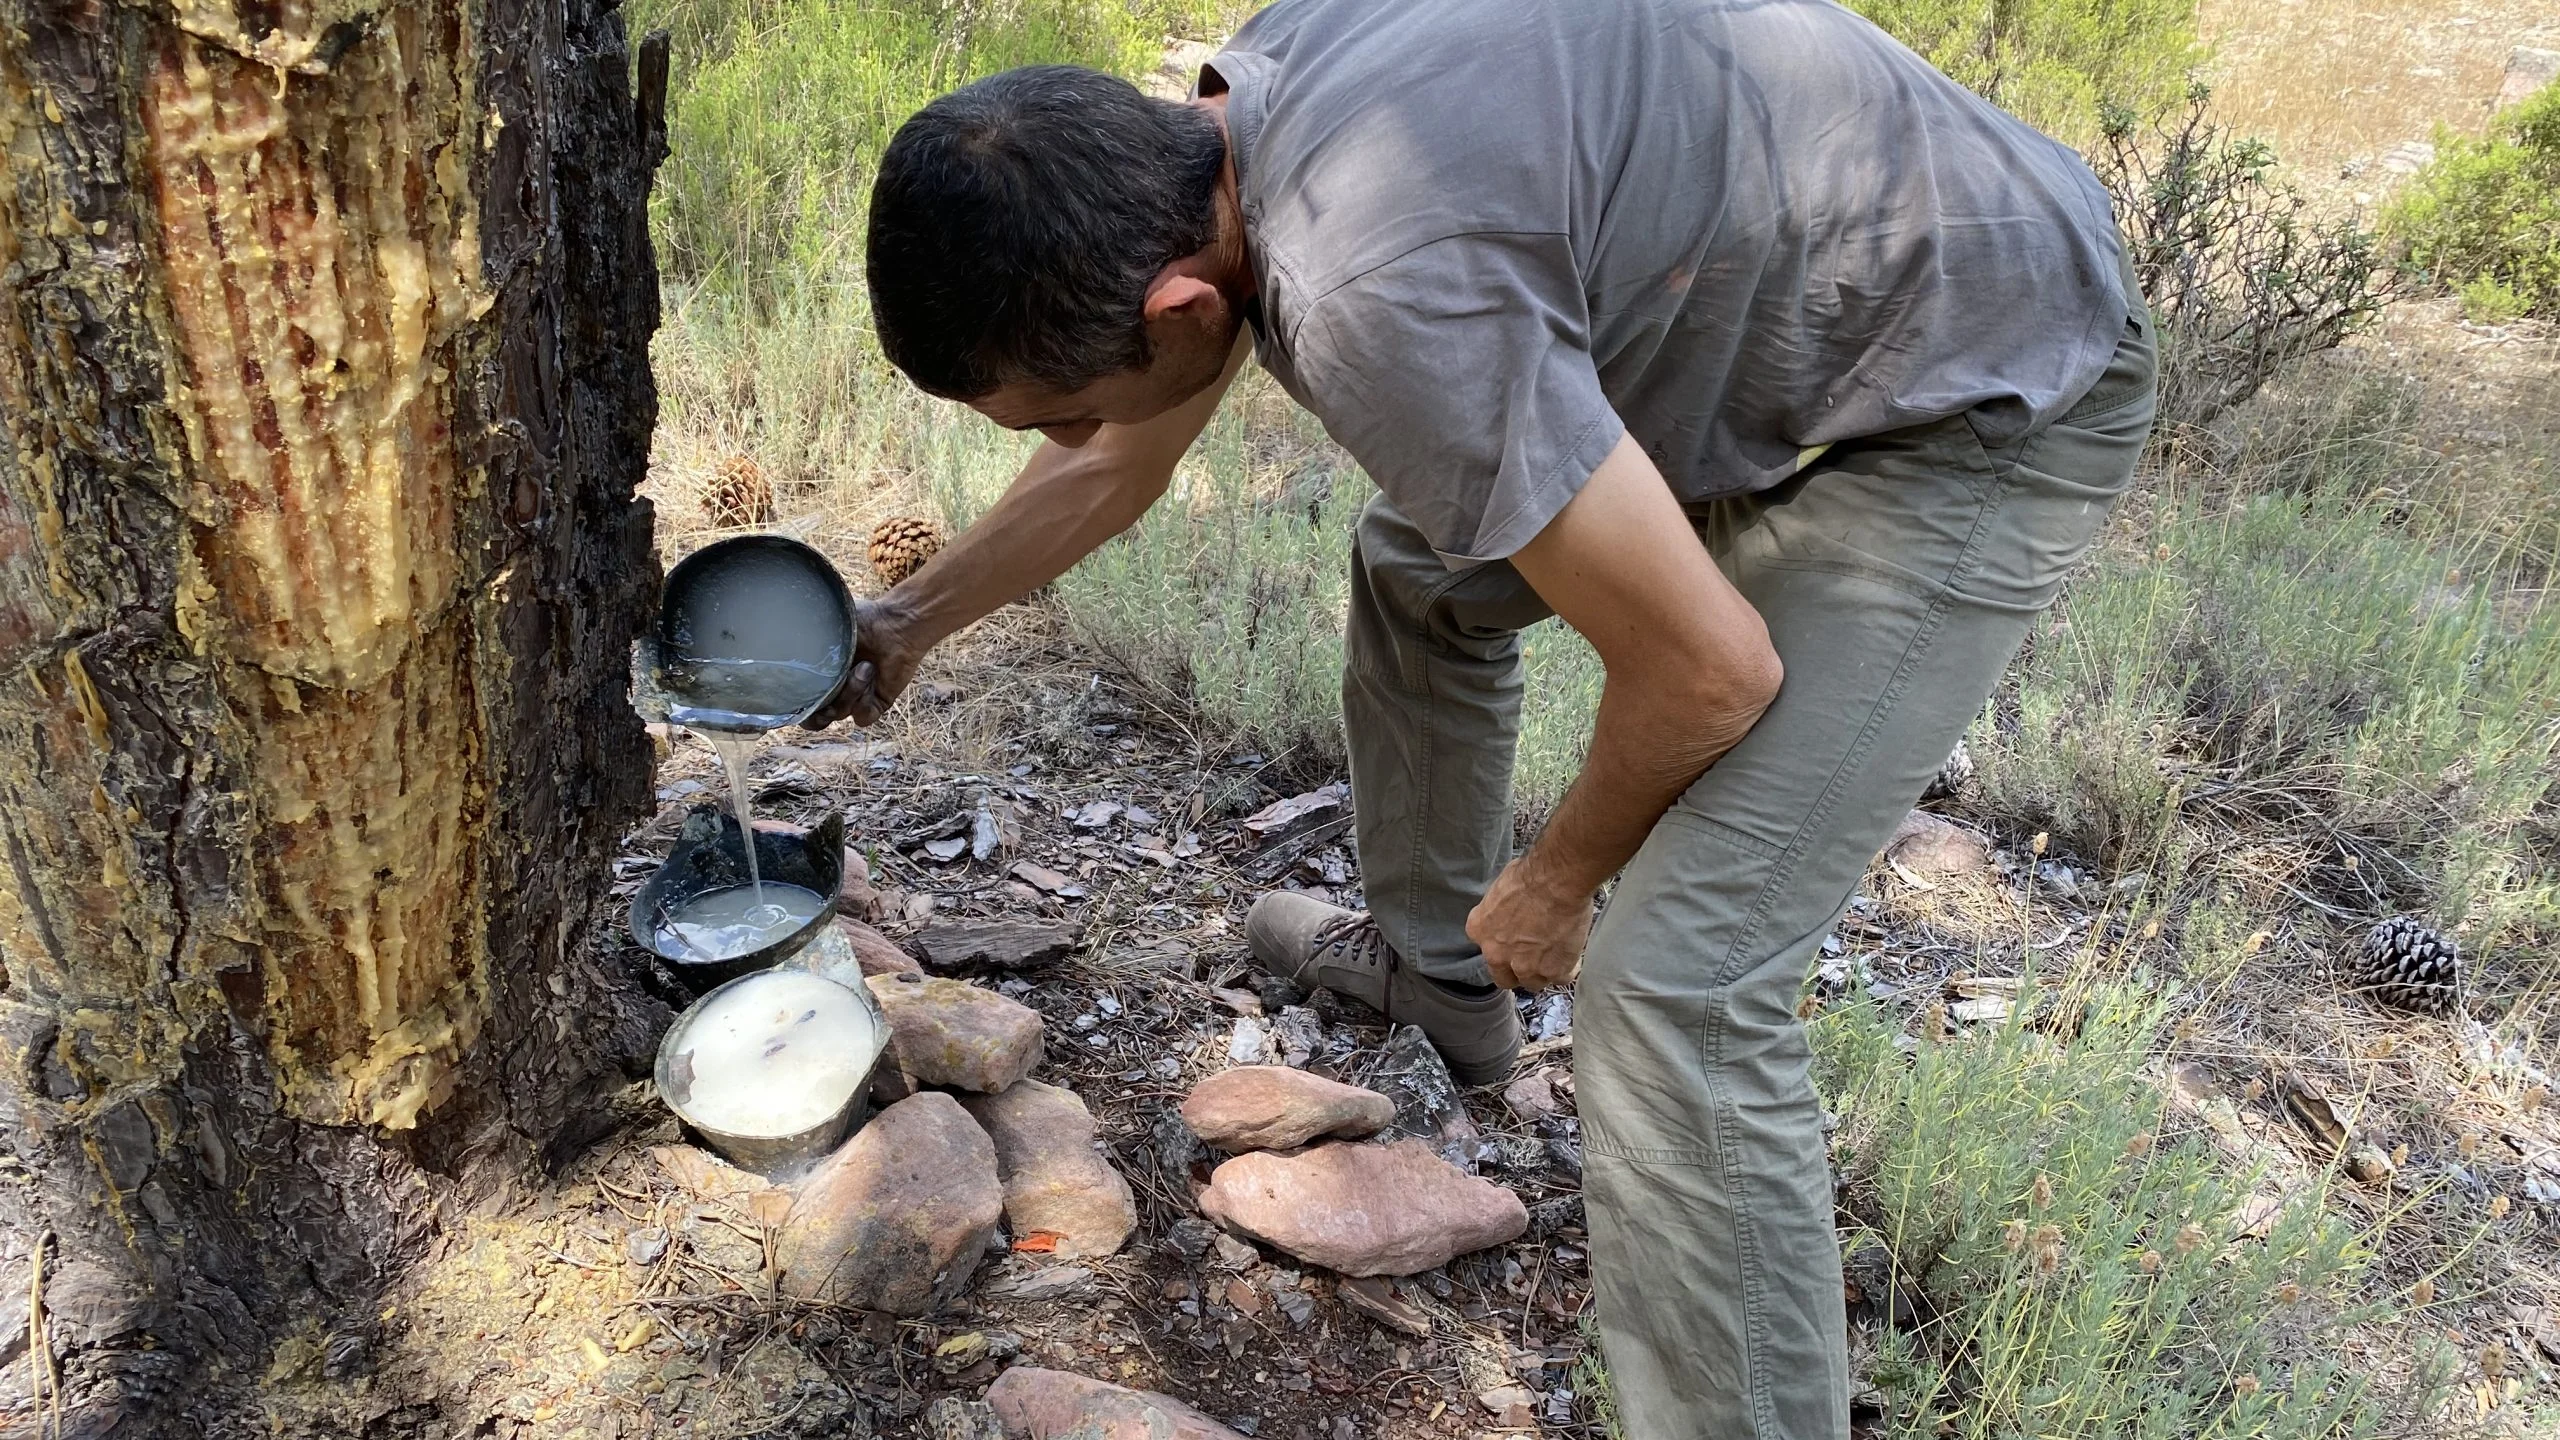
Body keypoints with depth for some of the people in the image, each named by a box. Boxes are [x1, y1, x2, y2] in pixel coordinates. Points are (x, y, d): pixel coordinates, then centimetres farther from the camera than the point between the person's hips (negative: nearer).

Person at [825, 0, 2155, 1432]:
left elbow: (1711, 670, -27)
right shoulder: (1226, 125, -6)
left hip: (1979, 406, -9)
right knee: (1420, 567, 23)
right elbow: (1118, 468, 12)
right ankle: (1431, 958, 41)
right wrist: (914, 619, 26)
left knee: (1675, 986, -17)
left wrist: (1558, 882, -7)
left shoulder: (1381, 295, -37)